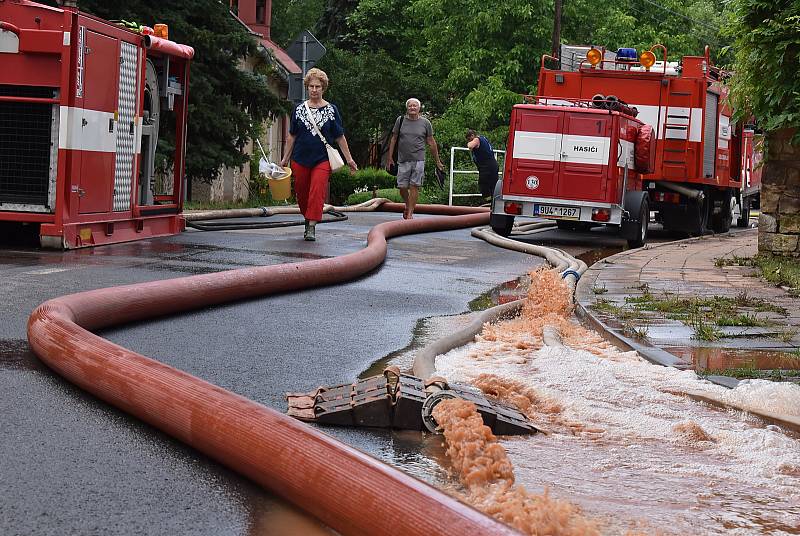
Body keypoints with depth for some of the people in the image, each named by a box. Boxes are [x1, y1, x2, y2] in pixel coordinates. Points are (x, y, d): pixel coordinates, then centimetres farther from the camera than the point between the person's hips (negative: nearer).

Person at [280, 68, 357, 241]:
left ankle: (312, 227, -13)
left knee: (317, 192, -13)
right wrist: (285, 159, 11)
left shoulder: (331, 110, 3)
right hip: (300, 159, 2)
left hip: (322, 159, -2)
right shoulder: (299, 109, 6)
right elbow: (292, 136, 12)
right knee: (301, 193, 7)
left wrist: (349, 159, 5)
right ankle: (307, 219, 28)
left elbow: (340, 137, 6)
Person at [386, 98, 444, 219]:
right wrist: (390, 157, 7)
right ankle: (408, 206, 29)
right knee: (402, 187, 1)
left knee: (414, 186, -7)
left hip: (418, 160, -1)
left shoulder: (425, 123, 5)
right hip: (403, 160, 1)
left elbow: (431, 142, 10)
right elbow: (394, 139, 11)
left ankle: (410, 213, -2)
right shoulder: (400, 121, 6)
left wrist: (437, 161, 12)